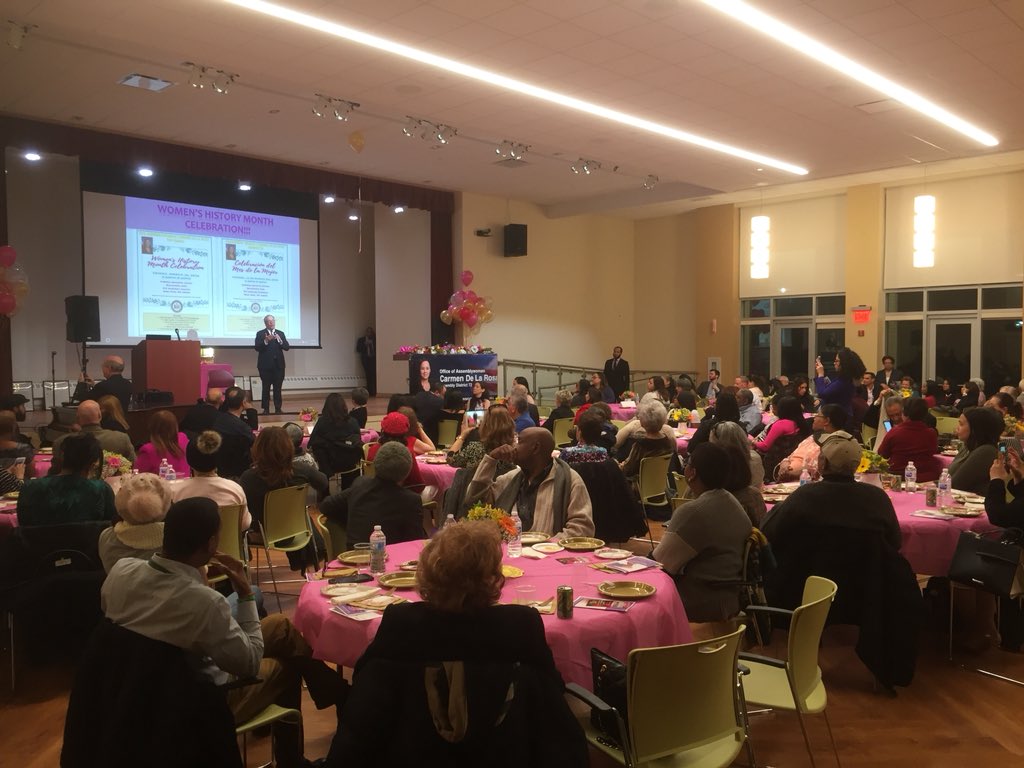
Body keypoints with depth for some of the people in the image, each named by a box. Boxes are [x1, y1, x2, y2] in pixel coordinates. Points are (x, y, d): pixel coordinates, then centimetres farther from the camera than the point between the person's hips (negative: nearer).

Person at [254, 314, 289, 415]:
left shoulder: (281, 333, 11)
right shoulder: (260, 334, 3)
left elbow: (287, 347, 2)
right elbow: (257, 348, -8)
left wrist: (280, 340, -15)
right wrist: (266, 341, -23)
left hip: (278, 365, 2)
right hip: (266, 365, -2)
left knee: (278, 388, 2)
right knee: (266, 388, 0)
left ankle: (278, 408, 7)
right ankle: (266, 409, 4)